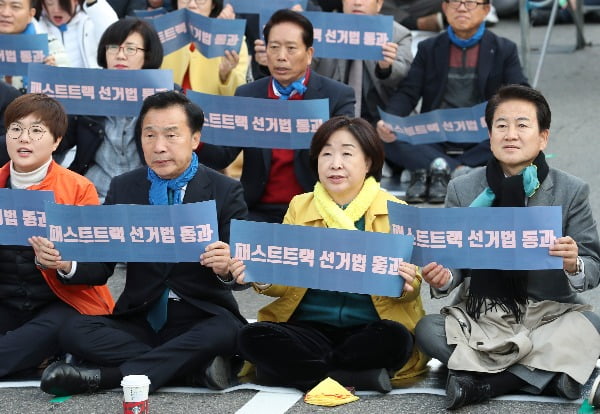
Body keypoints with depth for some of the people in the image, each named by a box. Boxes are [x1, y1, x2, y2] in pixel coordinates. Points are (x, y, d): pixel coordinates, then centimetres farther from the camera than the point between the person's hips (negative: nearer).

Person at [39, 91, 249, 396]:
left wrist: (226, 268, -29)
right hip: (140, 318, 2)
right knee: (74, 331, -24)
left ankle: (105, 377, -33)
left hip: (201, 318, -2)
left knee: (226, 331, -35)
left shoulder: (225, 191, 1)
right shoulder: (123, 188, 9)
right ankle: (196, 368, -28)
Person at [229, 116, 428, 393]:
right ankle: (357, 375, -23)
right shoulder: (299, 207, 11)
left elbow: (407, 288, 0)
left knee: (395, 339, -34)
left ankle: (293, 368, -19)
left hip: (367, 328, -2)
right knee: (253, 337, -26)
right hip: (309, 326, 2)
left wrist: (407, 285, -25)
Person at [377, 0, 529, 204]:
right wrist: (388, 122, -17)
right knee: (389, 141, -27)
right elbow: (407, 93, 5)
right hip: (435, 141, 1)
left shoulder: (504, 50, 10)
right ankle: (461, 172, -33)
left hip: (480, 142, -1)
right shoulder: (429, 49, 15)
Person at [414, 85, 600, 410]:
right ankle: (550, 373, -24)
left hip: (550, 313, -1)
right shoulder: (463, 190, 2)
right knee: (427, 330, -25)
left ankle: (484, 380, -25)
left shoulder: (571, 191, -2)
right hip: (482, 314, 1)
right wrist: (443, 279, -20)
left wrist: (574, 266, -28)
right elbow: (454, 262, 4)